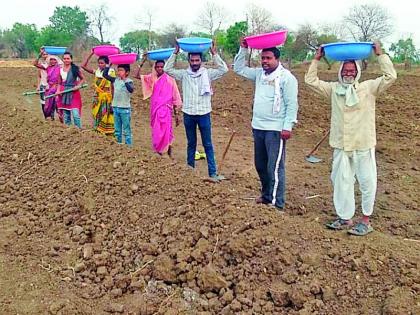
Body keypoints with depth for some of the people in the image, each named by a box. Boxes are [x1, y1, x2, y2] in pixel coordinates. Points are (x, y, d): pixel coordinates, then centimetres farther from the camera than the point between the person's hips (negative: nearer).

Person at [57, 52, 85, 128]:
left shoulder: (75, 69, -3)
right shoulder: (61, 70, 9)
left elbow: (82, 79, 7)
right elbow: (60, 83, 15)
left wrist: (78, 86, -9)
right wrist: (58, 90, -1)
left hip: (74, 93, -4)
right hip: (63, 94, 4)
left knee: (75, 115, -13)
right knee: (66, 116, 8)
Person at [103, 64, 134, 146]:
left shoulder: (129, 81, -9)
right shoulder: (115, 80, 7)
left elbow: (131, 90, -29)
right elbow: (105, 75, 13)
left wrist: (124, 80, -34)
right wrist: (109, 65, 8)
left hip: (125, 109, -6)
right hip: (116, 108, 6)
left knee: (126, 131, -1)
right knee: (117, 131, 13)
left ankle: (129, 146, 3)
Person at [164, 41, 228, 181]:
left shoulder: (208, 73, -1)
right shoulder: (184, 74, 3)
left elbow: (224, 69, -10)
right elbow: (167, 69, 1)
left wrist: (214, 54, -14)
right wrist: (175, 53, -4)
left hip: (204, 114, -2)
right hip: (188, 114, 2)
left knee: (208, 145, 2)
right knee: (191, 144, 14)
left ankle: (213, 173, 5)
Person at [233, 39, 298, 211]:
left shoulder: (286, 77, -9)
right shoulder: (259, 73, 10)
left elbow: (292, 104, -12)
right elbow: (239, 69, 20)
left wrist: (288, 126, -17)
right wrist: (243, 49, 9)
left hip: (276, 130, -7)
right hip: (258, 127, 7)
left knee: (275, 167, -6)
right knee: (260, 165, 16)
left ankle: (276, 204, 2)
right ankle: (266, 195, 33)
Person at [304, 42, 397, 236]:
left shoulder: (368, 88, -1)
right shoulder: (333, 89, 8)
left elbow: (390, 77, -10)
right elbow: (311, 80, 9)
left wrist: (380, 55, -8)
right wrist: (317, 59, 5)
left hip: (364, 146, -3)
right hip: (341, 146, 3)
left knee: (367, 183, 4)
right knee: (341, 182, 10)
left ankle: (366, 221, 18)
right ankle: (345, 218, 24)